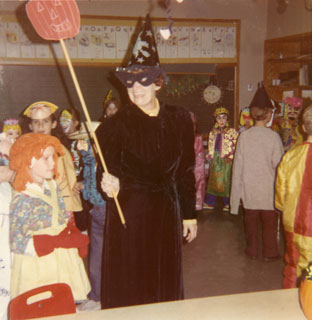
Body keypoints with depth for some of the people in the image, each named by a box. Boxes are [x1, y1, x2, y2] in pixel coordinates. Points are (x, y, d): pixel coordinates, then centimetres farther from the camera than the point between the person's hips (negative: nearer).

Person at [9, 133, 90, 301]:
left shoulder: (52, 187, 5)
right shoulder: (22, 200, -17)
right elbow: (16, 243, -17)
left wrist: (76, 237, -5)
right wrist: (57, 242, -23)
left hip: (63, 263, 6)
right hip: (38, 270, -6)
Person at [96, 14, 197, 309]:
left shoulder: (179, 119, 3)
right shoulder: (116, 123, -6)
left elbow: (186, 170, 7)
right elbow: (109, 169, -10)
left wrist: (189, 215, 10)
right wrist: (112, 184, -34)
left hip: (165, 210, 3)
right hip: (128, 212, -3)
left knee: (165, 280, 15)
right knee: (128, 287, 6)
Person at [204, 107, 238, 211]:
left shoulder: (232, 132, -2)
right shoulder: (212, 133, 13)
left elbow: (236, 146, -7)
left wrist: (230, 156, -14)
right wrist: (210, 156, 6)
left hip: (226, 160, -4)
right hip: (215, 160, 5)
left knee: (226, 181, -3)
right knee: (213, 180, 8)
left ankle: (227, 203, 8)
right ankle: (210, 203, 15)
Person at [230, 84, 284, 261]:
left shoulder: (244, 136, -5)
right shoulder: (273, 136, -12)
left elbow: (238, 163, -1)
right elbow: (278, 164, -10)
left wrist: (238, 185, 8)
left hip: (249, 186, 2)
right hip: (268, 187, -2)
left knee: (251, 219, 14)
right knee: (270, 220, 11)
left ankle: (252, 250, 24)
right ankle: (270, 252, 19)